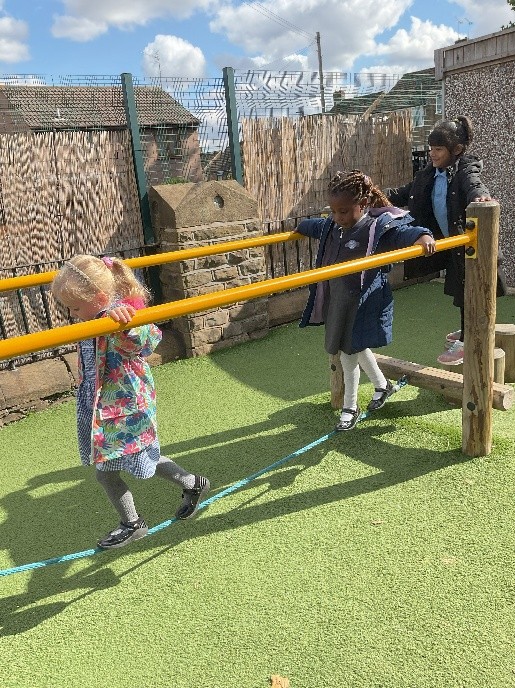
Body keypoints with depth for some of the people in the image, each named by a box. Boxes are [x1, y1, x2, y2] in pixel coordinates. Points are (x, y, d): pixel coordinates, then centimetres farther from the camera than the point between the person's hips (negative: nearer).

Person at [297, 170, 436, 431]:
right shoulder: (332, 226, 5)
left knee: (349, 351, 1)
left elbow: (403, 233, -30)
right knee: (356, 349, 20)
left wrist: (422, 235, -51)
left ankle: (350, 407, 22)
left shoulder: (379, 226, -17)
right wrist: (300, 227, 44)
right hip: (336, 301, 8)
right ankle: (382, 385, 44)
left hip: (362, 304, -7)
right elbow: (316, 226, 27)